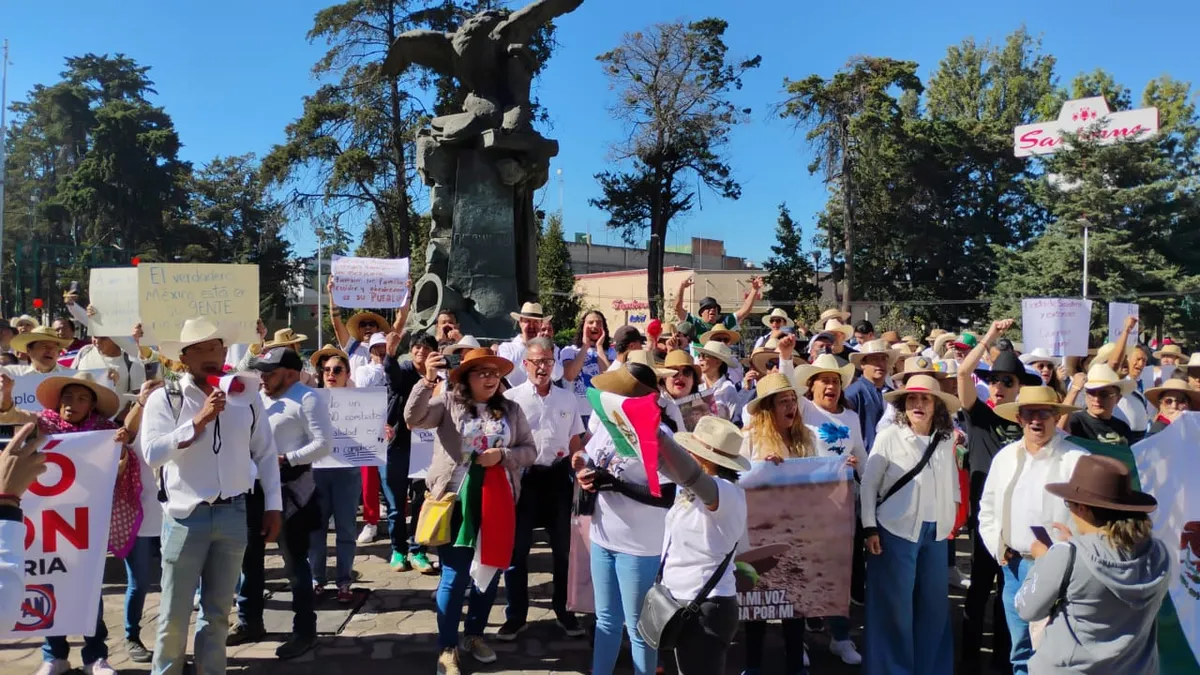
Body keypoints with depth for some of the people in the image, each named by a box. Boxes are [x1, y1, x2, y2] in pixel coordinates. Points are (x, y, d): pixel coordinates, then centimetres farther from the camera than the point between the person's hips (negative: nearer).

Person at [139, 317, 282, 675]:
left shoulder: (245, 397, 4)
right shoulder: (164, 399, -5)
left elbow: (266, 453, 8)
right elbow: (151, 453, -18)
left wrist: (273, 506, 6)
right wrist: (199, 420, -23)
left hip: (233, 515, 3)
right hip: (185, 517, -2)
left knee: (218, 612, 15)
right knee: (175, 614, 7)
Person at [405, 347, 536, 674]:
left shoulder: (511, 410, 6)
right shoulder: (448, 403, -2)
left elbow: (530, 450, 5)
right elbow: (413, 417, -18)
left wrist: (502, 455, -14)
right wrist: (427, 380, -31)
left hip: (498, 502, 4)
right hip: (457, 501, -3)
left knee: (490, 570, 14)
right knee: (455, 576, 1)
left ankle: (475, 635, 34)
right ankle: (447, 648, 17)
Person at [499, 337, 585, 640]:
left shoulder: (567, 398, 7)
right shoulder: (511, 398, -4)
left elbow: (575, 441, 11)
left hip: (558, 476, 3)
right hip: (523, 476, -3)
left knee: (563, 546, 12)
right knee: (517, 548, 5)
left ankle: (563, 609, 29)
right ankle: (516, 615, 19)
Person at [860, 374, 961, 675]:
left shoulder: (946, 439, 4)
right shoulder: (889, 437, -7)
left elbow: (952, 482, 14)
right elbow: (869, 484, -5)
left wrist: (951, 518, 9)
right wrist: (869, 528, -9)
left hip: (936, 531, 4)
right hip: (896, 530, -4)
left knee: (935, 604, 11)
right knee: (894, 605, 3)